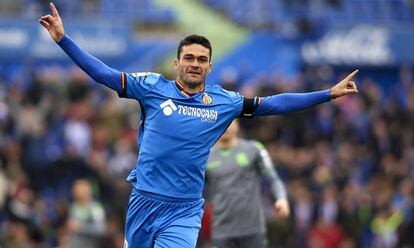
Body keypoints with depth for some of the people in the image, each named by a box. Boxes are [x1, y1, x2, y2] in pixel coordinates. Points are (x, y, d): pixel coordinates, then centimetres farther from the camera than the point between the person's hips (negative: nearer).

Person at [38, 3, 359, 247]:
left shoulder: (224, 102, 4)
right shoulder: (153, 87, 0)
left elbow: (272, 104, 7)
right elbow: (104, 73, -2)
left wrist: (327, 94, 5)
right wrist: (64, 39, -9)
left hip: (184, 211, 0)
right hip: (144, 200, 0)